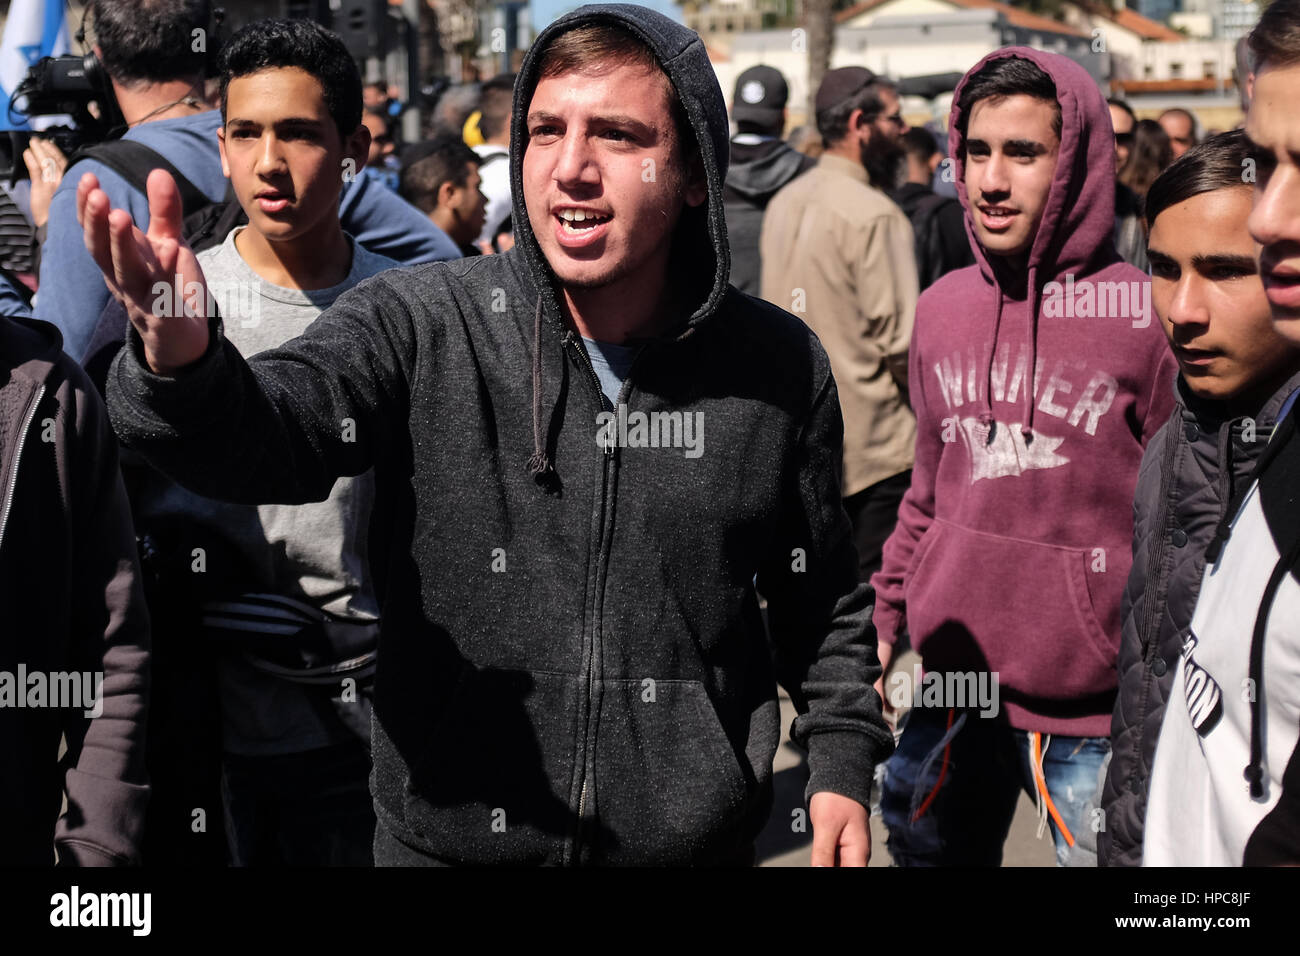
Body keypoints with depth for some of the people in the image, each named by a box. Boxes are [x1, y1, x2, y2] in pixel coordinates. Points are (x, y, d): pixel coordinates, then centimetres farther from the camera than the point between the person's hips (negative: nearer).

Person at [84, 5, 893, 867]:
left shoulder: (781, 367, -3)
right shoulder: (419, 325, -9)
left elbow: (825, 602, 9)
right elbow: (271, 432, -26)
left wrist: (843, 761, 4)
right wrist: (183, 363, -45)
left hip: (695, 838, 1)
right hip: (452, 835, 0)